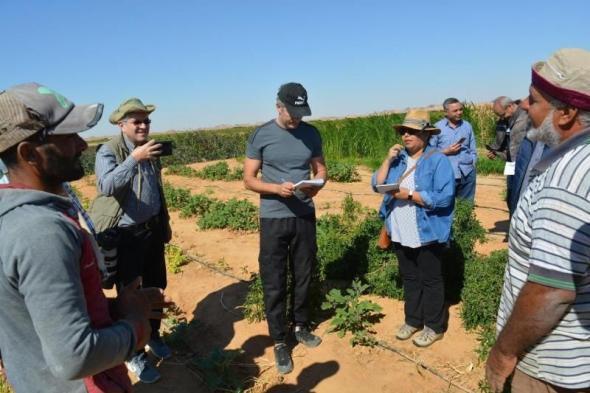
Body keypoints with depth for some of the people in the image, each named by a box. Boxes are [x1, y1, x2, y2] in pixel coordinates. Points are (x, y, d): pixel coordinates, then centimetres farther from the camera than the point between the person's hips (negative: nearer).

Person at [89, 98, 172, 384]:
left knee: (155, 287, 18)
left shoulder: (150, 149, 6)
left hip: (152, 229, 7)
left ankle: (153, 336, 40)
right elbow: (107, 185, -34)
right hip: (125, 235, -6)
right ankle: (134, 354, 21)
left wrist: (164, 224, 19)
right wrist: (134, 158, -41)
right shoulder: (108, 151, -15)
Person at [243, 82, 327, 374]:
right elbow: (249, 179, -6)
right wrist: (277, 189, -24)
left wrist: (317, 184, -13)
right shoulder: (260, 135, -8)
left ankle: (300, 326, 37)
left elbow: (320, 168, 10)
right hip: (274, 218, -3)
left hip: (305, 216, 3)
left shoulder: (311, 134, 2)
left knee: (303, 276, 16)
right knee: (274, 282, 4)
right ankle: (279, 342, 20)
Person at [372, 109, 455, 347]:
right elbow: (376, 185, 2)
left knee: (430, 280, 9)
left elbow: (444, 197, -22)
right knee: (409, 278, 19)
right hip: (401, 234, 6)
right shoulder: (398, 158, 8)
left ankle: (434, 327, 25)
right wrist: (388, 161, -9)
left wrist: (409, 195, -23)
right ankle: (413, 320, 35)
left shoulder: (438, 160, -12)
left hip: (427, 234, -6)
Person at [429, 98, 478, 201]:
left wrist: (472, 165, 3)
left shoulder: (467, 126, 9)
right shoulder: (437, 128, -2)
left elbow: (473, 150, 14)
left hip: (467, 174, 4)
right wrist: (446, 151, -14)